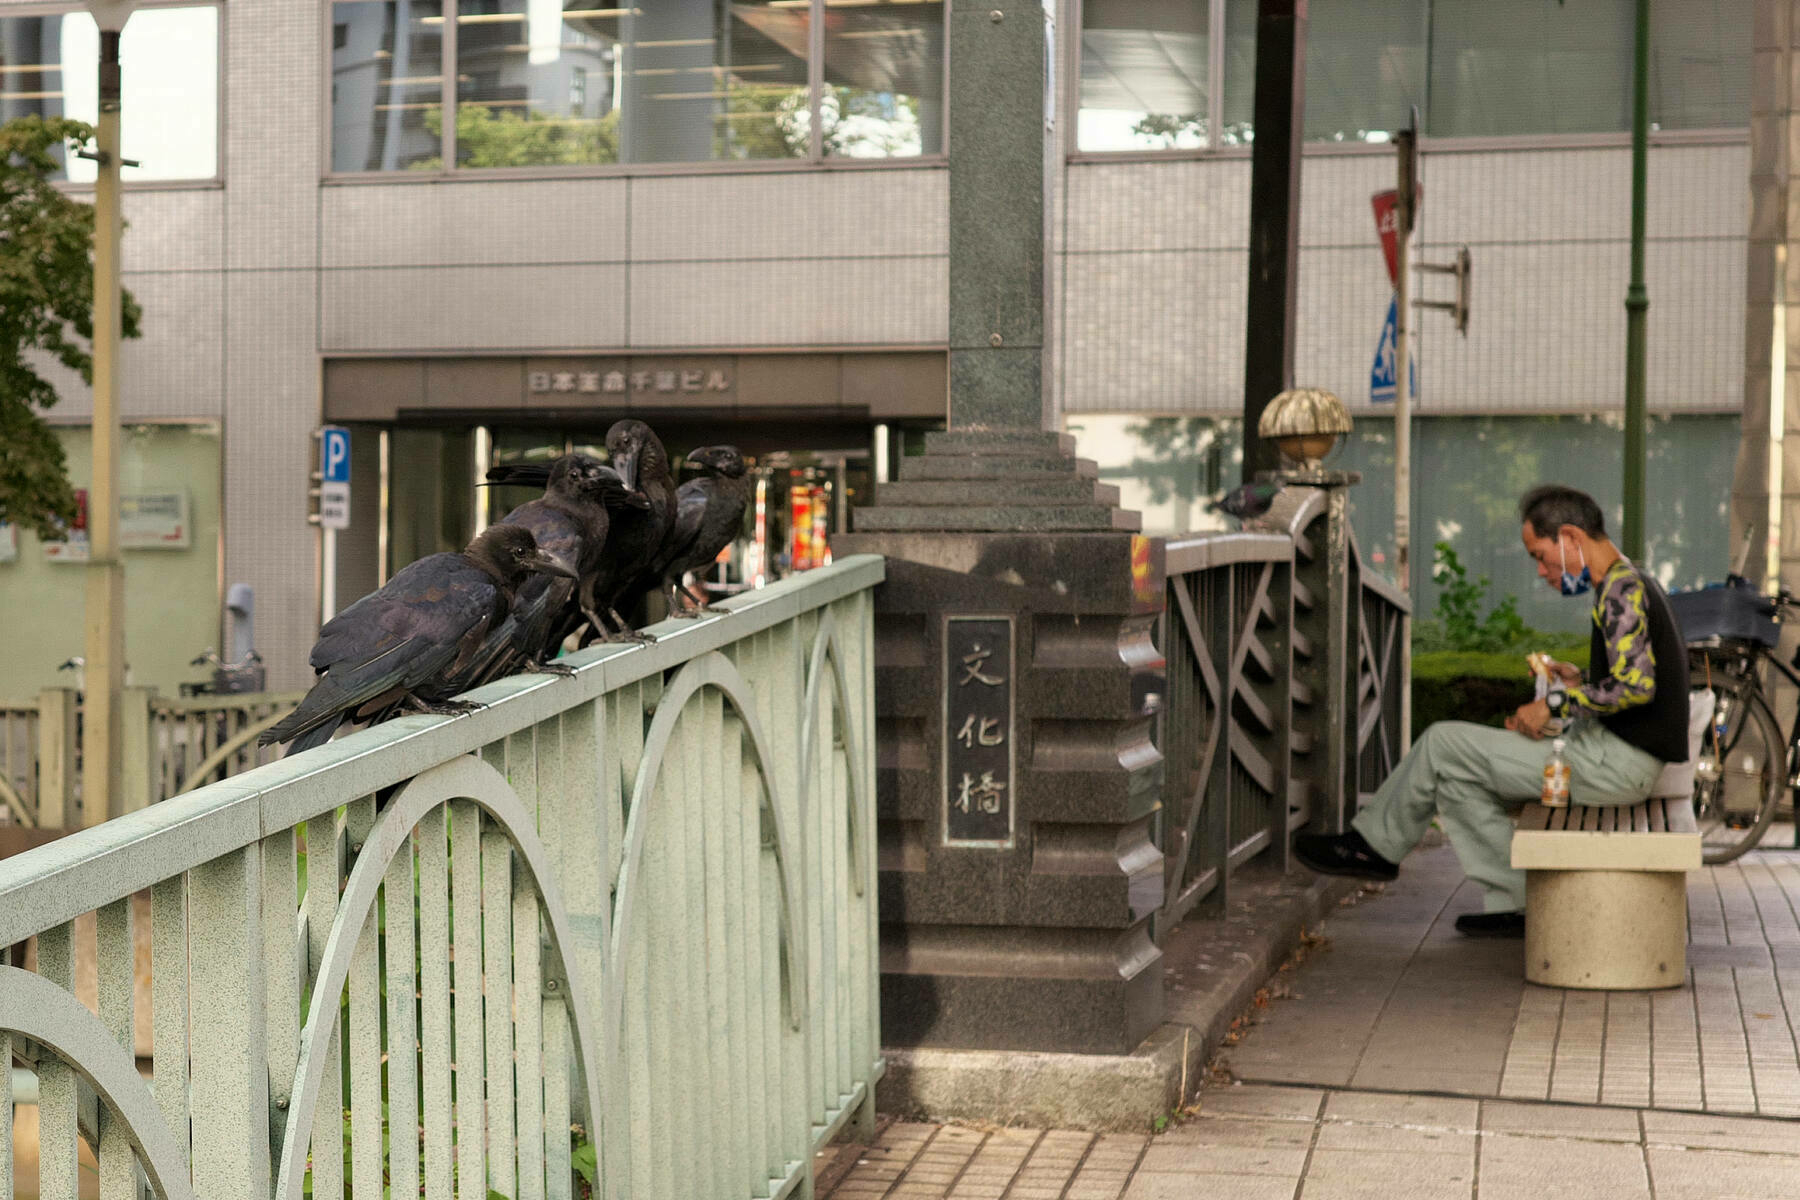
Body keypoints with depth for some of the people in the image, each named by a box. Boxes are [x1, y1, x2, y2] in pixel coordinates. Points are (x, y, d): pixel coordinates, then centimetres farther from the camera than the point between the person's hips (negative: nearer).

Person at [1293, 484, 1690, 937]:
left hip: (1614, 763, -10)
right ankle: (1515, 903, 12)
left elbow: (1637, 685, -27)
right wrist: (1580, 683, 10)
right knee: (1458, 777, 14)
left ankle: (1374, 845, 15)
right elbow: (1640, 681, 23)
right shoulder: (1630, 583, 16)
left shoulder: (1622, 589, -16)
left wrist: (1556, 702, -18)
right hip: (1620, 759, 10)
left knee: (1443, 744, -5)